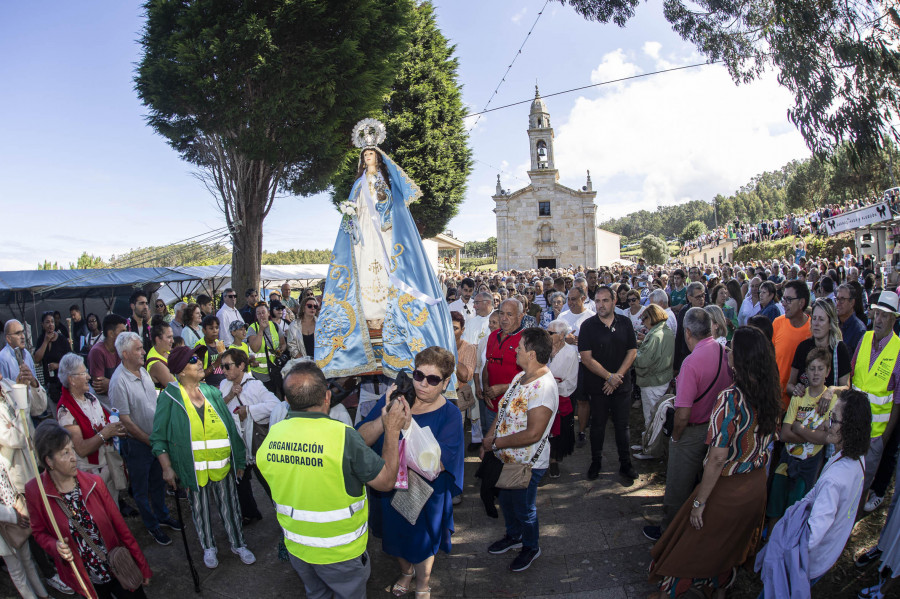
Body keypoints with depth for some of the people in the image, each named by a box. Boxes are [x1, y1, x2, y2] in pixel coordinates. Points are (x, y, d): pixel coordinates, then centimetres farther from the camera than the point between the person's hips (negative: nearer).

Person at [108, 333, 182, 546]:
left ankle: (162, 516, 41)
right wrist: (149, 440, -15)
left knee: (159, 481, 22)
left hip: (157, 438, 7)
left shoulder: (144, 371, 1)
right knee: (141, 488, 12)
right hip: (136, 443, -7)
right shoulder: (119, 381, -23)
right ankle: (151, 525, 29)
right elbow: (125, 420, -21)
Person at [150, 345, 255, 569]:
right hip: (194, 470, -3)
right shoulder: (169, 397, -8)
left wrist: (239, 460, 9)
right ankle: (208, 548, 35)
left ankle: (238, 544, 32)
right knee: (200, 510, 13)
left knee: (230, 507, 12)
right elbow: (158, 437, -5)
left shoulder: (211, 392, 4)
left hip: (223, 466, 3)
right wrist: (167, 468, -11)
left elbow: (231, 427, 9)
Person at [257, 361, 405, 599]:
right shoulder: (342, 435, -29)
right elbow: (386, 481, -20)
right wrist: (393, 431, -9)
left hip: (296, 547, 5)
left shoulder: (271, 436, -14)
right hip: (340, 552, -4)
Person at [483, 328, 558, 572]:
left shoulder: (543, 387, -30)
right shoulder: (520, 377, 1)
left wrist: (496, 443, -23)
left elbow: (533, 434, -32)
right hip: (506, 458, 9)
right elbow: (503, 410, 10)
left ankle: (531, 547, 41)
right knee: (505, 499, 27)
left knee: (524, 509, 14)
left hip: (526, 464, -9)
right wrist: (489, 438, 1)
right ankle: (513, 536, 53)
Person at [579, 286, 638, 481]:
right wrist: (609, 376, -17)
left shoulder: (625, 322, 1)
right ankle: (596, 462, 26)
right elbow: (586, 358, -11)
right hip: (597, 386, -1)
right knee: (597, 425, 10)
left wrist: (618, 376, -10)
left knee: (622, 425, 10)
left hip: (622, 385, 2)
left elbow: (632, 351, 0)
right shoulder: (588, 326, -6)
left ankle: (625, 463, 25)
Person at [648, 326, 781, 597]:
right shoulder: (771, 393, -7)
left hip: (727, 489, -6)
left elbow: (718, 458, -27)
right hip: (757, 484, 6)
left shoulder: (731, 398, -29)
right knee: (732, 544, 27)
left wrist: (699, 502, -19)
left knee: (693, 543, 14)